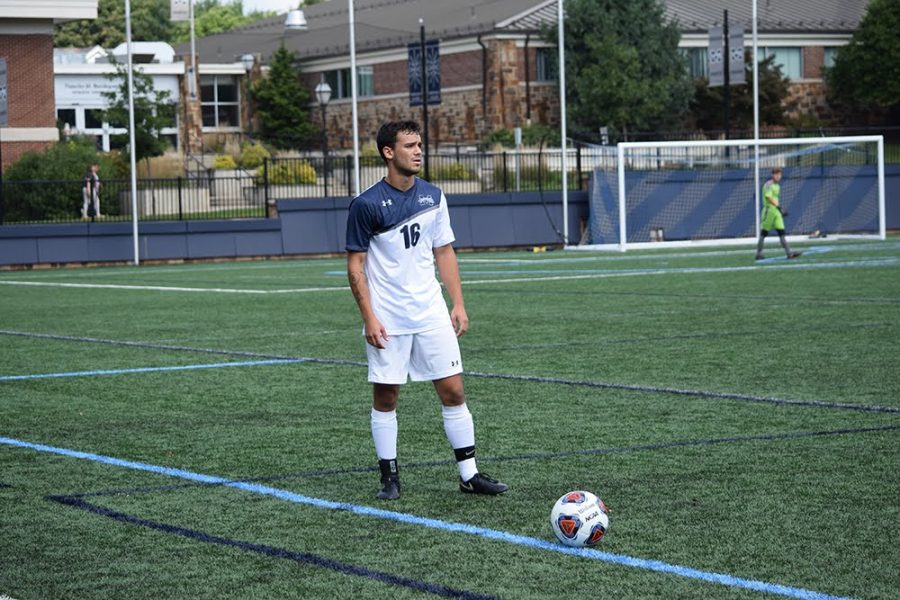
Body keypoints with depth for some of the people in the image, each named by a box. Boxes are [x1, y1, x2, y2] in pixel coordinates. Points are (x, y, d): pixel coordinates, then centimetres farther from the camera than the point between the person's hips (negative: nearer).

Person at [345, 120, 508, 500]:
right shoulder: (367, 205, -8)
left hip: (431, 312, 4)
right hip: (387, 319, -4)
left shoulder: (432, 197, 6)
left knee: (453, 389, 1)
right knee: (385, 397, 2)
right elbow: (356, 265, -6)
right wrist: (369, 319, -12)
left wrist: (458, 304, 7)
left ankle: (469, 475, 6)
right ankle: (389, 477, 13)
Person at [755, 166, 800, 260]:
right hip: (769, 210, -8)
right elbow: (769, 198, -20)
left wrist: (780, 208, 18)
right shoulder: (768, 185, -10)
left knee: (781, 232, 1)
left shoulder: (777, 186, 17)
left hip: (777, 211, 8)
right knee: (764, 233, 0)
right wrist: (779, 207, -25)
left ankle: (789, 253, -4)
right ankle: (759, 253, 7)